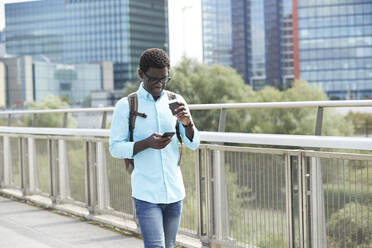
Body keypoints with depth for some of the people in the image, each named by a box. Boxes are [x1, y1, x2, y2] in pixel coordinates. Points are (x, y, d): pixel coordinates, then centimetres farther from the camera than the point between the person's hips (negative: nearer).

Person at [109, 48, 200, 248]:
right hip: (146, 194, -4)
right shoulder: (126, 106, -3)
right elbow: (115, 148, -3)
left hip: (174, 192, 4)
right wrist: (146, 143, -20)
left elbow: (193, 144, 5)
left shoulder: (176, 102, 7)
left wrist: (188, 123, -16)